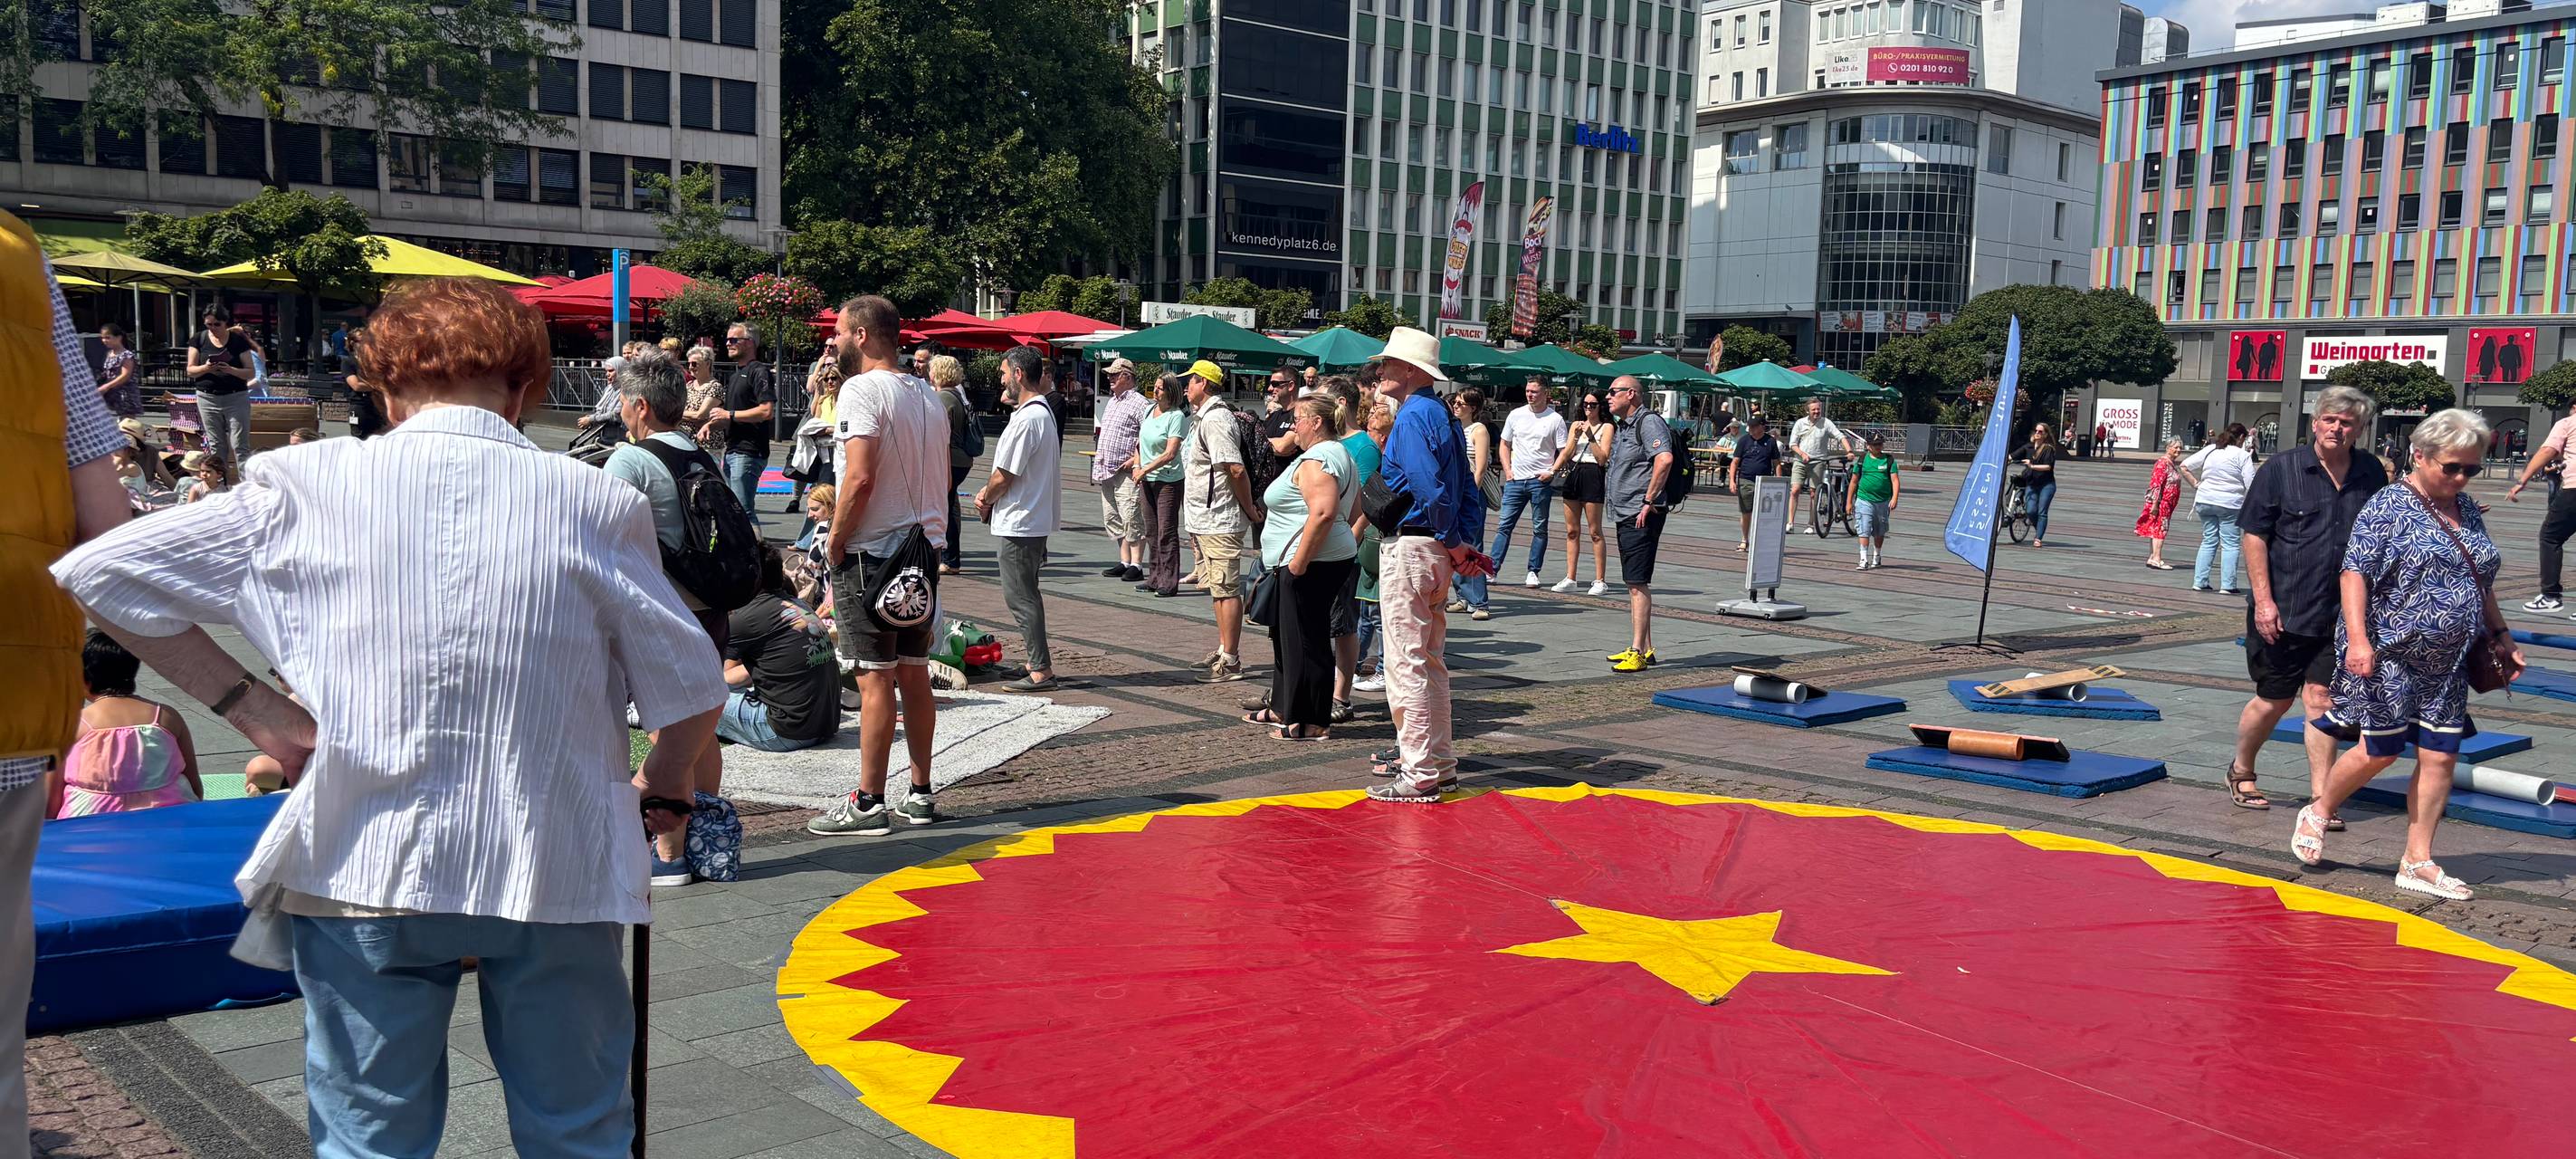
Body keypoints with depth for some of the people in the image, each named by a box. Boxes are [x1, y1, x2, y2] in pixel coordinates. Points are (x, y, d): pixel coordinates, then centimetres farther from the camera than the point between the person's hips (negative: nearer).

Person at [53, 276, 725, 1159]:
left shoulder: (306, 488, -3)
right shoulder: (595, 504, -5)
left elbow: (99, 572, 3)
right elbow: (692, 691, -2)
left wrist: (256, 711, 4)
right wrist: (663, 792, 17)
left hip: (364, 871, 1)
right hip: (555, 871, 0)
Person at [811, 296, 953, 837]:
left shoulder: (863, 390, -12)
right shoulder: (929, 395, 13)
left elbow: (860, 476, -22)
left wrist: (835, 542, -11)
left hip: (871, 552, -8)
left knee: (875, 679, -4)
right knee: (914, 673, 12)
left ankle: (869, 803, 1)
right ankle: (920, 794, 17)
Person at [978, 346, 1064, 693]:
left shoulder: (1026, 419, -21)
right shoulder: (1043, 411, 12)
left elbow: (1004, 477, -18)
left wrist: (985, 500, 0)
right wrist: (989, 494, 8)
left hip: (1017, 522, -10)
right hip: (1034, 518, 10)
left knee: (1021, 598, -4)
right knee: (1025, 595, 17)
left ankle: (1040, 671, 0)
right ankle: (1038, 663, 24)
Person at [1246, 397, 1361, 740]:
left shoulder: (1315, 460, -16)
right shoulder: (1339, 453, 18)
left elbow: (1323, 512, -28)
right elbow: (1353, 508, 25)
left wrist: (1300, 559, -25)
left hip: (1311, 564, -11)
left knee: (1306, 641, -5)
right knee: (1287, 635, 19)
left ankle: (1314, 723, 2)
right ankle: (1284, 709, 28)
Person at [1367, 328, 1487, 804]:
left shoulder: (1412, 416, -14)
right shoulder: (1443, 416, 16)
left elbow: (1429, 490, -24)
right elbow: (1469, 491, 15)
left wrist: (1454, 545, -14)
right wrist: (1466, 542, 8)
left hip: (1409, 547, -10)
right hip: (1436, 550, 10)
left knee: (1408, 661, -5)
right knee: (1430, 661, 17)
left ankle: (1420, 774, -1)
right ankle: (1436, 760, 26)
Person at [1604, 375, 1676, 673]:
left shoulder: (1649, 421, -12)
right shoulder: (1622, 427, 19)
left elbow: (1664, 460, -27)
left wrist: (1649, 500, -24)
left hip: (1642, 516, -11)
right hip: (1625, 515, 11)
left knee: (1638, 583, -11)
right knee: (1634, 583, 13)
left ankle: (1638, 652, -11)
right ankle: (1645, 649, 20)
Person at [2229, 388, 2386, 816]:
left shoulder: (2373, 474, 6)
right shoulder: (2281, 469, -5)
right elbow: (2254, 536, -6)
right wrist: (2263, 600, -12)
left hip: (2340, 615, 2)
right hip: (2282, 613, -2)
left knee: (2321, 697, 1)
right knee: (2274, 699, 7)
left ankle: (2320, 799, 5)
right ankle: (2241, 772, 29)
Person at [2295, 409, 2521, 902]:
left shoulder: (2468, 511, 12)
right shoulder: (2388, 506, -10)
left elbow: (2480, 584, 22)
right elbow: (2355, 572, -15)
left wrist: (2500, 636, 18)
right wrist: (2358, 639, -23)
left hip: (2447, 664, 7)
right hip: (2390, 655, -6)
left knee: (2440, 755, 3)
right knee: (2380, 749, -4)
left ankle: (2418, 862, 10)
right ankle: (2318, 812, 22)